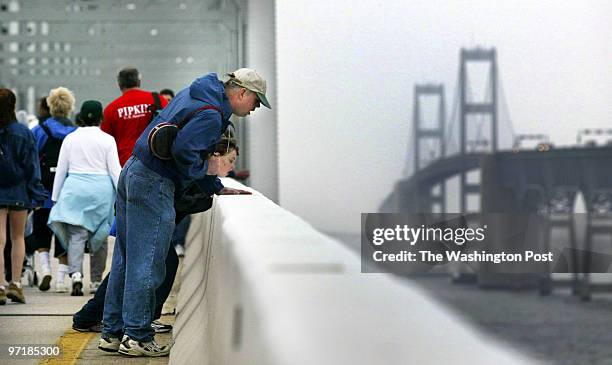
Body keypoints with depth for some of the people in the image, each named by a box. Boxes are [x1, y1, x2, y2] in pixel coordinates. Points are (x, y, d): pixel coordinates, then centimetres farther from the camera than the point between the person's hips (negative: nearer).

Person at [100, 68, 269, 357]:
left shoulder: (195, 94, 18)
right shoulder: (211, 115, -15)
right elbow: (183, 149, -26)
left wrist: (217, 188, 22)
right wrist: (205, 169, -8)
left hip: (133, 171, 10)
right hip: (154, 184, -10)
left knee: (125, 258, 13)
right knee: (146, 263, -5)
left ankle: (112, 332, 18)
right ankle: (137, 337, 0)